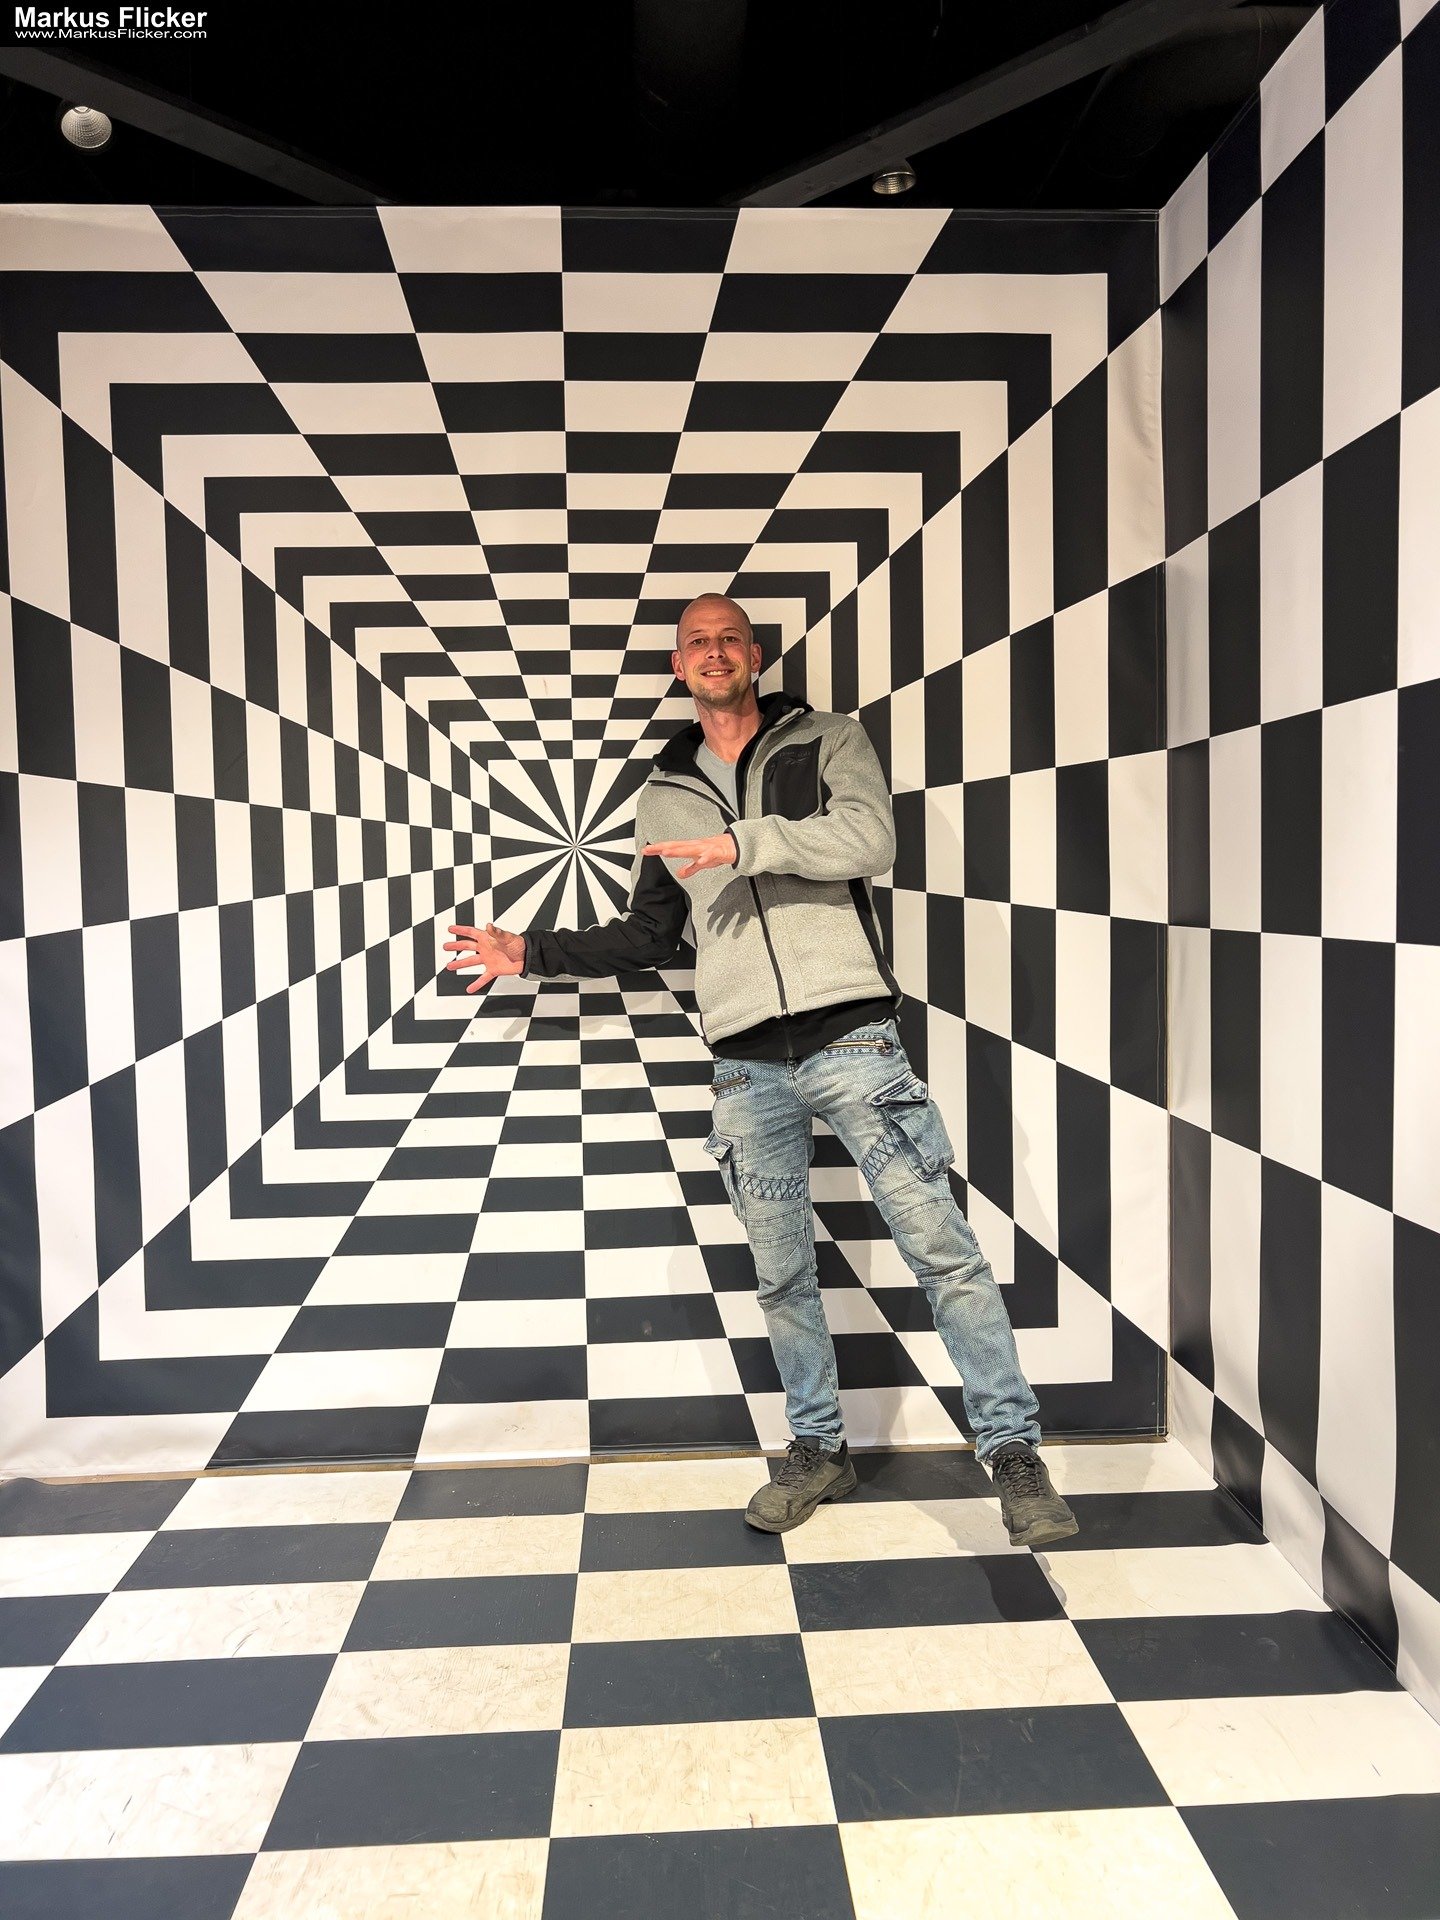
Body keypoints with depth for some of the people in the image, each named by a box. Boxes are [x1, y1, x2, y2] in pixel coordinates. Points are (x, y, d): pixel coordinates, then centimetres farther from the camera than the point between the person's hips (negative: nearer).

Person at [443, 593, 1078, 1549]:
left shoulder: (828, 739, 5)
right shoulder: (663, 797, 17)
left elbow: (870, 839, -14)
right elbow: (649, 936, 23)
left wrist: (741, 843, -16)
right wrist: (532, 951, 16)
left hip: (851, 1038, -4)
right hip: (748, 1066, 4)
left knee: (942, 1245, -3)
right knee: (783, 1273, 12)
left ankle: (1014, 1447, 12)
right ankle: (820, 1449, 30)